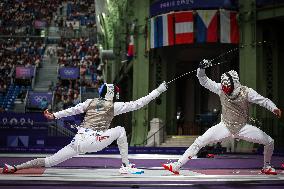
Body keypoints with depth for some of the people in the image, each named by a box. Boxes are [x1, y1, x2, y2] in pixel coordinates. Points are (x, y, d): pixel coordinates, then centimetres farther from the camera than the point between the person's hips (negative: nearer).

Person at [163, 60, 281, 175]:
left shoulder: (246, 92, -18)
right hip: (225, 127, 0)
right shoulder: (221, 89, -13)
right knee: (199, 142, -13)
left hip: (243, 128, 0)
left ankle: (266, 167, 20)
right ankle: (176, 166, -9)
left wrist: (274, 109, -39)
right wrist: (201, 68, -31)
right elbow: (204, 81, -13)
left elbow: (264, 101, -20)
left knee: (269, 142, -8)